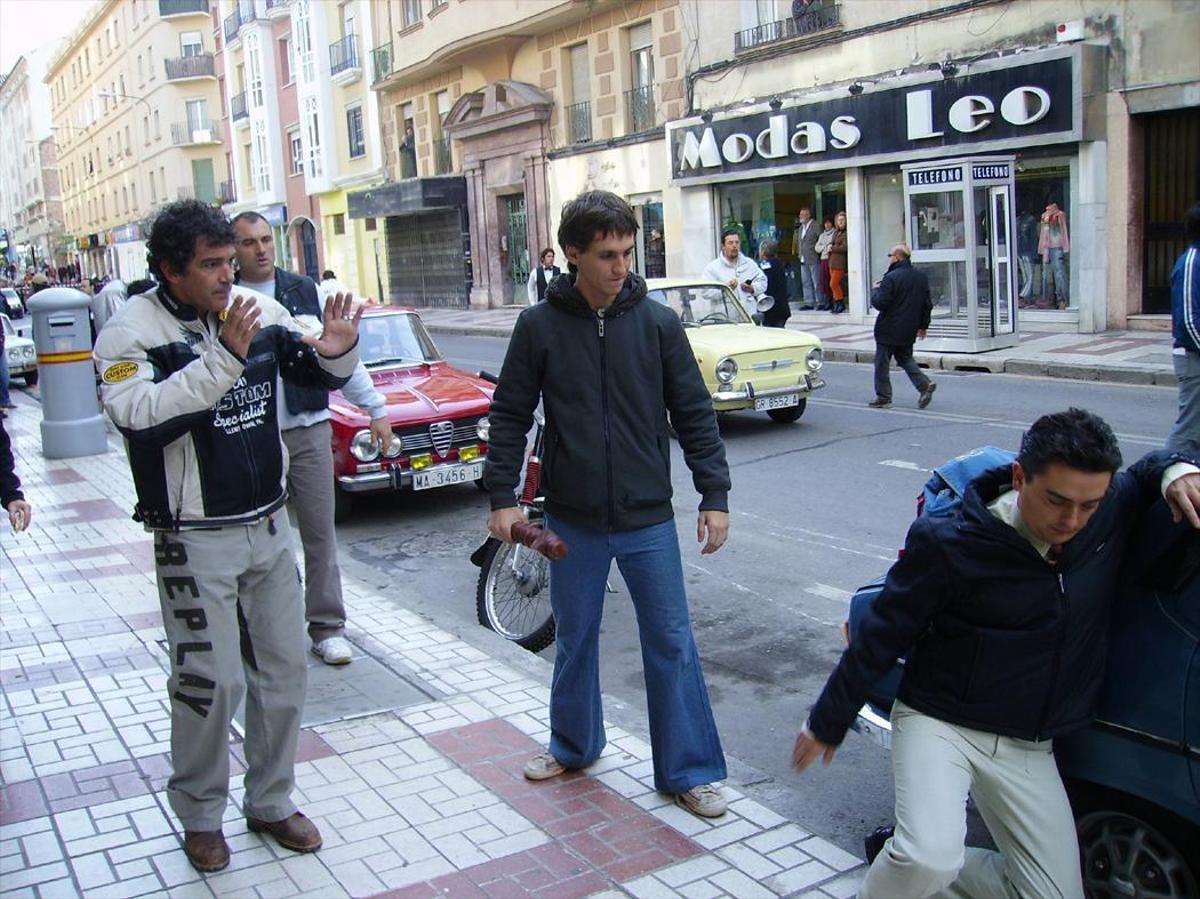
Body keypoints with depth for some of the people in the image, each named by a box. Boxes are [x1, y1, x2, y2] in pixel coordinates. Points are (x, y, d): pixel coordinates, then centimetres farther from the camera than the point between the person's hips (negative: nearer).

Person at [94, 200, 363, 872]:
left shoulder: (259, 312, 0)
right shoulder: (133, 333, -13)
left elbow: (318, 371, 11)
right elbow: (139, 416, -29)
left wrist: (338, 350, -13)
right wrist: (224, 358, -36)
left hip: (269, 526, 5)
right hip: (195, 540, -5)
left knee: (284, 670, 13)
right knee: (211, 683, 0)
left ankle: (271, 802, 30)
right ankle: (200, 816, 23)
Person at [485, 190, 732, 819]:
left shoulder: (657, 323, -5)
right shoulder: (539, 326, -5)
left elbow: (694, 414, 0)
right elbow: (510, 415, 1)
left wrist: (714, 495, -3)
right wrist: (501, 496, -3)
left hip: (649, 519, 0)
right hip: (572, 520, 1)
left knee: (672, 644, 5)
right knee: (575, 640, 17)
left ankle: (688, 771, 20)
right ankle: (574, 746, 39)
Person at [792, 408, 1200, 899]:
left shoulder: (1113, 513, -6)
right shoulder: (950, 545, -19)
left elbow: (1148, 469, 17)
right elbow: (881, 639, -10)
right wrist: (826, 724, -1)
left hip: (1029, 749, 5)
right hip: (938, 725, -5)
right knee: (930, 860, -28)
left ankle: (913, 857, 24)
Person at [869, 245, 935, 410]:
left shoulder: (891, 278, -18)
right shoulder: (921, 276, 7)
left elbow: (879, 302, -20)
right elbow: (928, 303, 10)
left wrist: (875, 290, 0)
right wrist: (923, 326, 18)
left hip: (889, 330, -7)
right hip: (909, 331, 7)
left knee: (882, 362, 5)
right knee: (905, 358, 19)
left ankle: (883, 397, 9)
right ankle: (924, 384, 0)